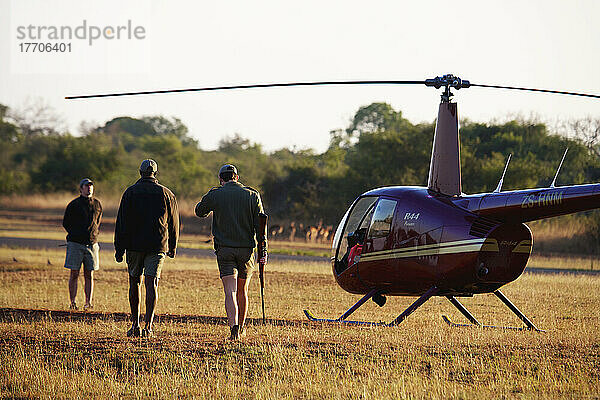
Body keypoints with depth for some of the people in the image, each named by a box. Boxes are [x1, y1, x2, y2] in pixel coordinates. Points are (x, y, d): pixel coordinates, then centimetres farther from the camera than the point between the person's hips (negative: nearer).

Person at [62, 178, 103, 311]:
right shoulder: (74, 205, -2)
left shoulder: (97, 204, 10)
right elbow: (65, 223, 6)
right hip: (75, 244, -3)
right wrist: (75, 234, 4)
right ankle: (73, 303, 2)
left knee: (89, 275, 3)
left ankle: (88, 303, 6)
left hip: (92, 244, 3)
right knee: (74, 274, -2)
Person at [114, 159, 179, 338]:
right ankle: (148, 326, -12)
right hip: (158, 246, 0)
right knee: (151, 284, -3)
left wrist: (119, 248, 1)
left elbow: (122, 223, -2)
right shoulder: (166, 194, 5)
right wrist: (172, 247, 22)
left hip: (134, 244, 0)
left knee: (134, 282, 12)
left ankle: (135, 324, 13)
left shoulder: (130, 192, 1)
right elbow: (174, 223, 11)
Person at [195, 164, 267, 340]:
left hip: (225, 249, -2)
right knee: (242, 290, 17)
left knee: (230, 291, -7)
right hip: (246, 249, 2)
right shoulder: (252, 195, 3)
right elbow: (260, 223, -2)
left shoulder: (215, 195, -1)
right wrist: (263, 250, -2)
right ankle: (241, 328, 28)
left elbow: (200, 211, 16)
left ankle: (234, 327, -26)